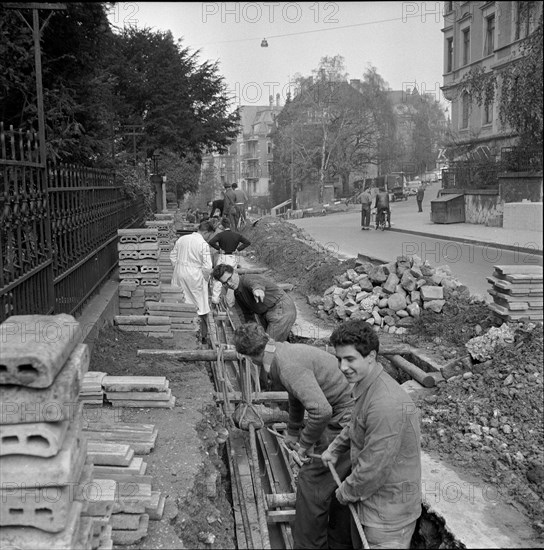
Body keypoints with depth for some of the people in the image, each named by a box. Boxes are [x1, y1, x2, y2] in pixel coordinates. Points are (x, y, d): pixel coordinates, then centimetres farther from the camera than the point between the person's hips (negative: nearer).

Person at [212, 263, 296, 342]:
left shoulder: (247, 280, -20)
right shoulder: (237, 294, 10)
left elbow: (255, 283, -47)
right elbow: (248, 313, 25)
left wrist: (257, 289, -71)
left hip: (282, 310, -10)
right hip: (268, 315, 10)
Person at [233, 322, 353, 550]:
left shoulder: (289, 366, -23)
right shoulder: (288, 351, 8)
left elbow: (321, 410, -33)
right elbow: (298, 395, 26)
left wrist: (305, 443, -15)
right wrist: (293, 432, 38)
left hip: (345, 423, -10)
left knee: (312, 483, 0)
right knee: (338, 485, 21)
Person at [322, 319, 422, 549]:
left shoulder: (386, 404, -33)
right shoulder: (366, 386, 0)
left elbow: (375, 466, -27)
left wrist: (346, 492, -12)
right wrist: (335, 448, 17)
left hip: (390, 508, -9)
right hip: (368, 498, 9)